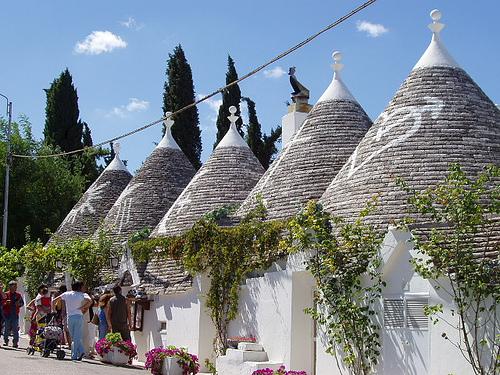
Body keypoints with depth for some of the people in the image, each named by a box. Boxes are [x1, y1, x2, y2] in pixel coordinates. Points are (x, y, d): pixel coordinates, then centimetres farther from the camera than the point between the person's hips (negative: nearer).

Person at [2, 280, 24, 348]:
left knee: (15, 329, -2)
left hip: (15, 314, 1)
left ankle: (15, 342, 1)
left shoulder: (18, 295, 9)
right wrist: (6, 303, -18)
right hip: (7, 314, -1)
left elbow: (22, 303, 14)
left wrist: (19, 304, -6)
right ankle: (5, 341, 16)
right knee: (7, 328, 3)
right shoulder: (6, 294, 3)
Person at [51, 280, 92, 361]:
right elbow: (90, 301, -17)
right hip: (79, 316, -2)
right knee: (77, 337, 2)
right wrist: (82, 308, -5)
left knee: (74, 337, 11)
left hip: (70, 317, 2)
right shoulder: (82, 295, 1)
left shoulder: (66, 294, 10)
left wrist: (53, 310, 19)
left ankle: (81, 351, -1)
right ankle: (74, 355, -5)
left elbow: (54, 301, 11)